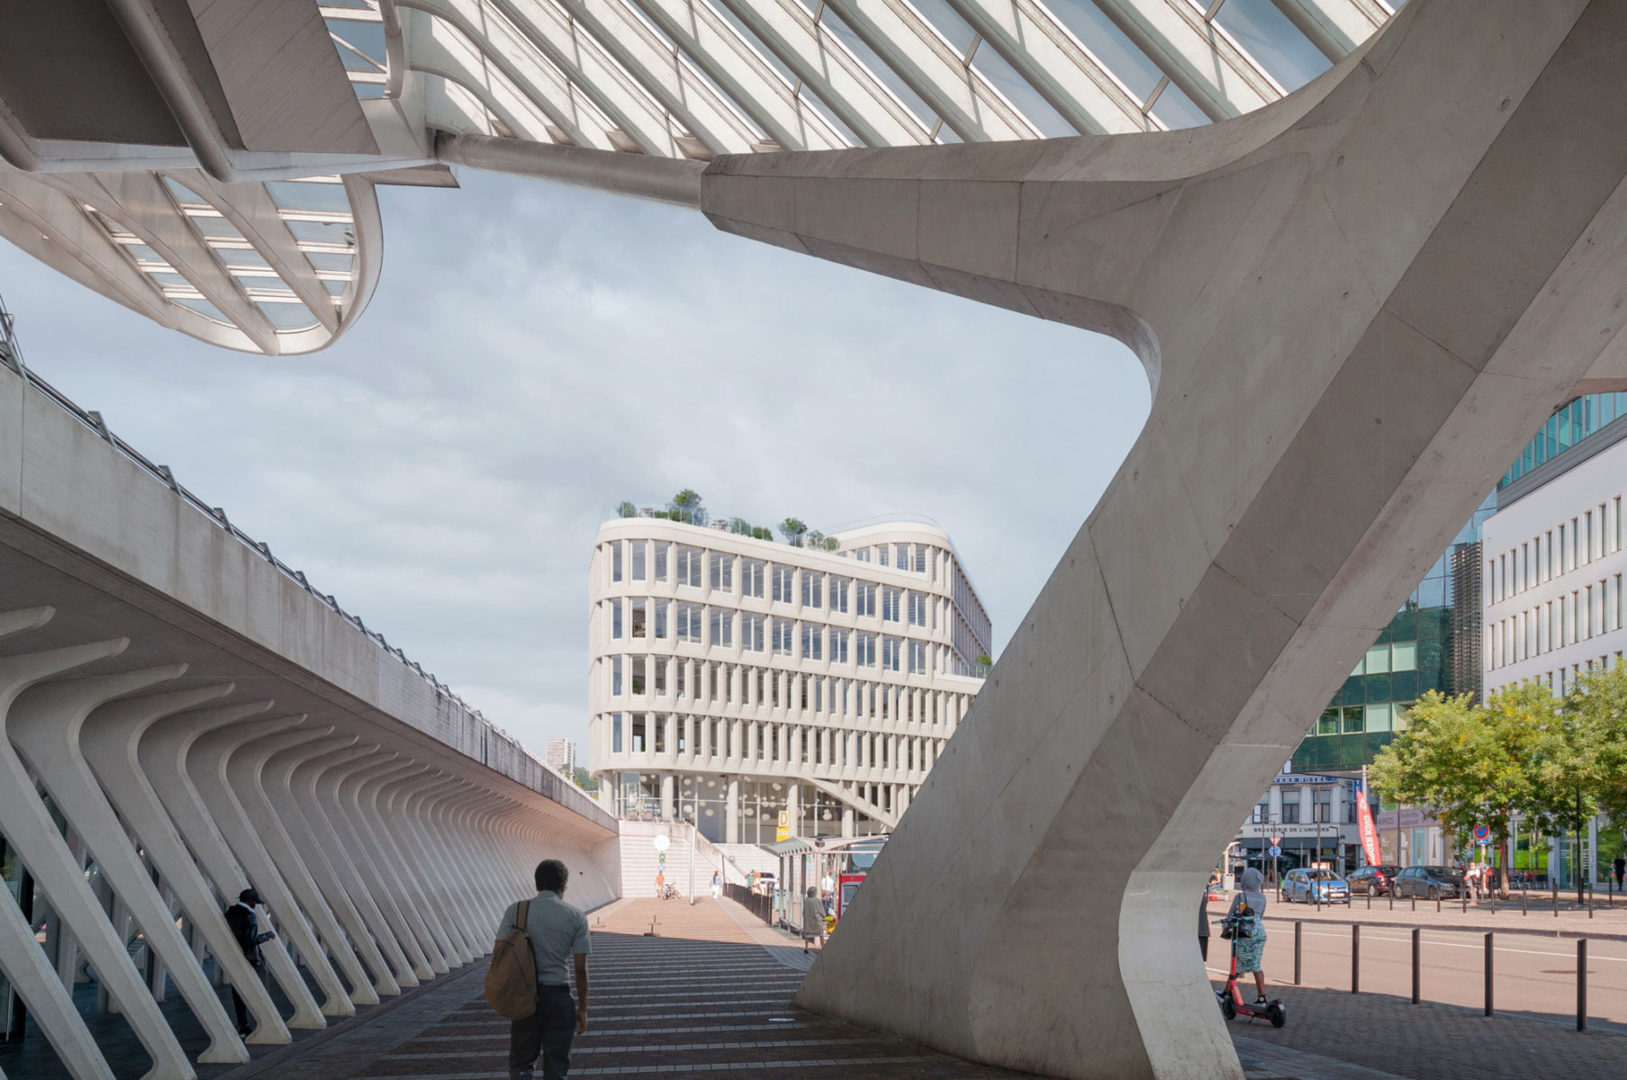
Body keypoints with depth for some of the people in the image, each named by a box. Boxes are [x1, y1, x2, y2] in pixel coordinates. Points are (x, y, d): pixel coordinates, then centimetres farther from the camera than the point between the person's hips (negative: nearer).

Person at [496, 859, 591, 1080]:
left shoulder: (516, 910, -1)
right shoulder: (576, 918, -1)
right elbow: (581, 968, -1)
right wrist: (582, 1008, 7)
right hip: (558, 994, 0)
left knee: (521, 1062, 12)